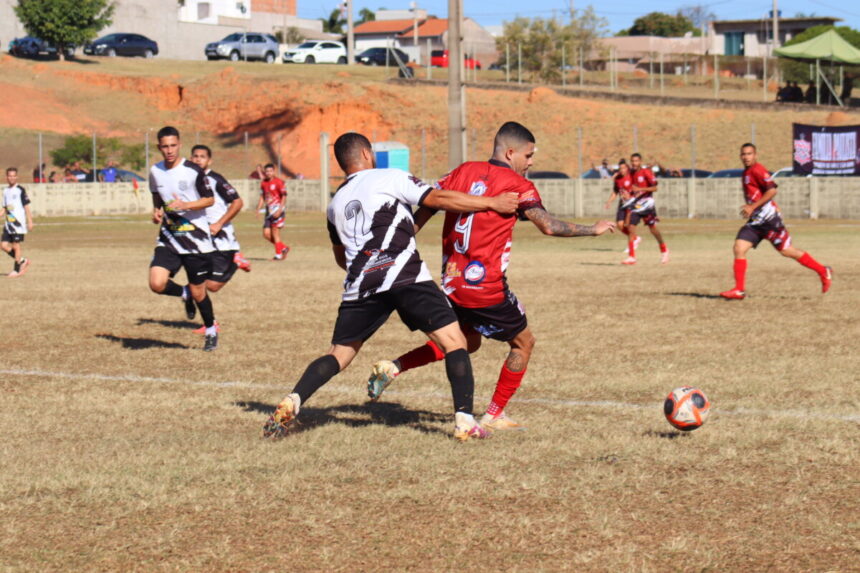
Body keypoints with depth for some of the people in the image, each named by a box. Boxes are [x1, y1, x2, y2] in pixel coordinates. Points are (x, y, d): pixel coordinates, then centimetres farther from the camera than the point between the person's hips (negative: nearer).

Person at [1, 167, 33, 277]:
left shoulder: (20, 190, -6)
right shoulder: (5, 191, 13)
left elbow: (26, 206, -6)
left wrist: (30, 221, -9)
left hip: (18, 223, -7)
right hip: (8, 223, 7)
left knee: (16, 245, -5)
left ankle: (17, 270, 5)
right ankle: (22, 261, 18)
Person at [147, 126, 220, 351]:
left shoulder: (193, 171, -10)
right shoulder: (155, 172, 6)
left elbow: (209, 200, -6)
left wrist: (185, 205, -20)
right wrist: (156, 211, 2)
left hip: (197, 240, -4)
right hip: (168, 239, 4)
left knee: (198, 292, 3)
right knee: (157, 284, -17)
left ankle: (211, 331, 29)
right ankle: (185, 294, 17)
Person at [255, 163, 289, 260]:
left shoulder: (278, 182, -8)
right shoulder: (263, 183, 11)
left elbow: (284, 197, -11)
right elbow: (262, 197, 19)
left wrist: (279, 210, -18)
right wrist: (258, 209, 8)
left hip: (278, 209, -7)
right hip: (269, 211, 7)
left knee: (275, 232, -8)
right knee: (266, 233, 2)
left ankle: (278, 255, 1)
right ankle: (284, 248, 17)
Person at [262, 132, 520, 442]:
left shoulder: (336, 204, 25)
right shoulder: (390, 178, 8)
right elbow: (439, 199, 0)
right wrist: (492, 203, 6)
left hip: (360, 286, 5)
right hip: (406, 277, -5)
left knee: (339, 354, 15)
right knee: (454, 342, -1)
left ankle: (292, 402, -6)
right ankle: (465, 421, -13)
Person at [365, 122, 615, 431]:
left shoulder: (464, 172, 8)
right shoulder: (517, 185, -8)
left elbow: (425, 208, 8)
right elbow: (549, 226, -16)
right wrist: (593, 229, -3)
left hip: (451, 282, 7)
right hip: (486, 287, -7)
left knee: (468, 342, 27)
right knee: (523, 342, 14)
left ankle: (393, 368, 12)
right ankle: (494, 416, 15)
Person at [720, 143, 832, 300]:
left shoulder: (757, 170, -10)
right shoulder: (746, 173, 18)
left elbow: (772, 190, -19)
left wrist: (752, 207, -20)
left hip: (768, 219, -9)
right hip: (755, 221, 9)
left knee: (787, 251, -4)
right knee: (739, 249, -5)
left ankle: (823, 272, 9)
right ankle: (739, 290, -5)